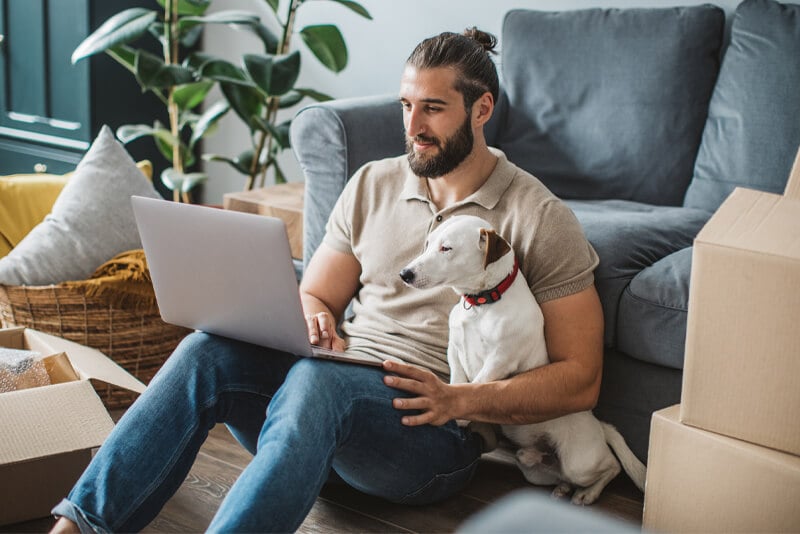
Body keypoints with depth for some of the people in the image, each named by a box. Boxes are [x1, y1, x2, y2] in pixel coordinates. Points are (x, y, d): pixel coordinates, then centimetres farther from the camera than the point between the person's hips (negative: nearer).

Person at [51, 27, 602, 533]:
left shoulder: (541, 219, -1)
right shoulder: (372, 185, 15)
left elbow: (581, 379, -4)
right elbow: (313, 297, 18)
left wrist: (460, 400, -17)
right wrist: (315, 324, -8)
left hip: (434, 429, -5)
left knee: (317, 379, -37)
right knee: (208, 350, -24)